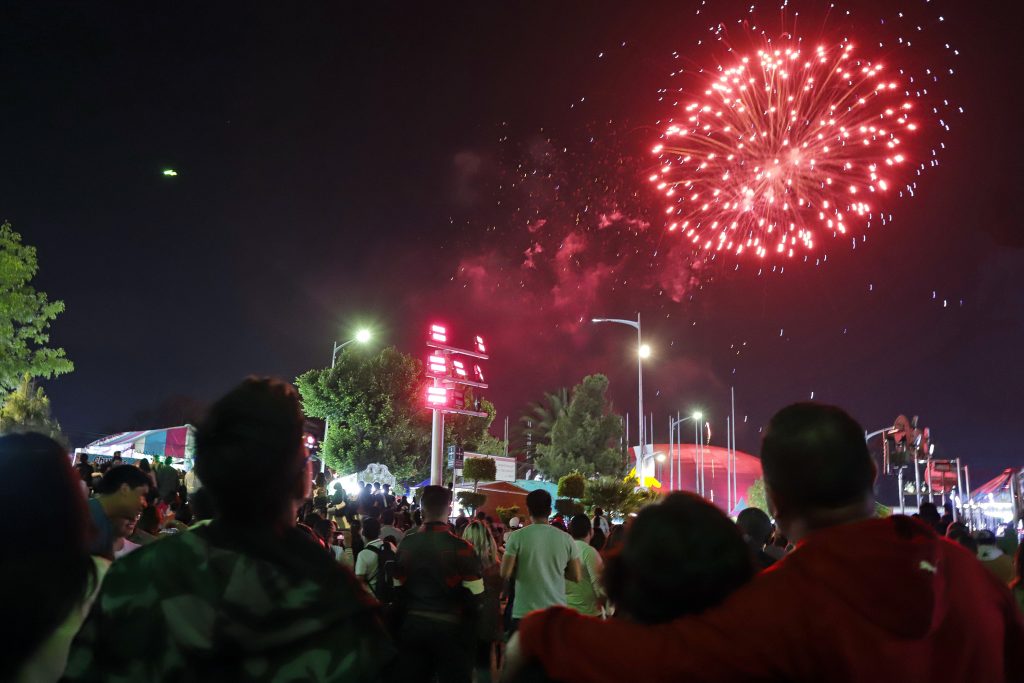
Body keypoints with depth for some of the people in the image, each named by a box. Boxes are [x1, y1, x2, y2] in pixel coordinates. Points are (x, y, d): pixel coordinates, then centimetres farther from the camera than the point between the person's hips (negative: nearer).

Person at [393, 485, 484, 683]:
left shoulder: (406, 544, -1)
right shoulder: (461, 548, -13)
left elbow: (398, 588, 5)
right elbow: (474, 595, -13)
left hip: (412, 624, 4)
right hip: (449, 626, -4)